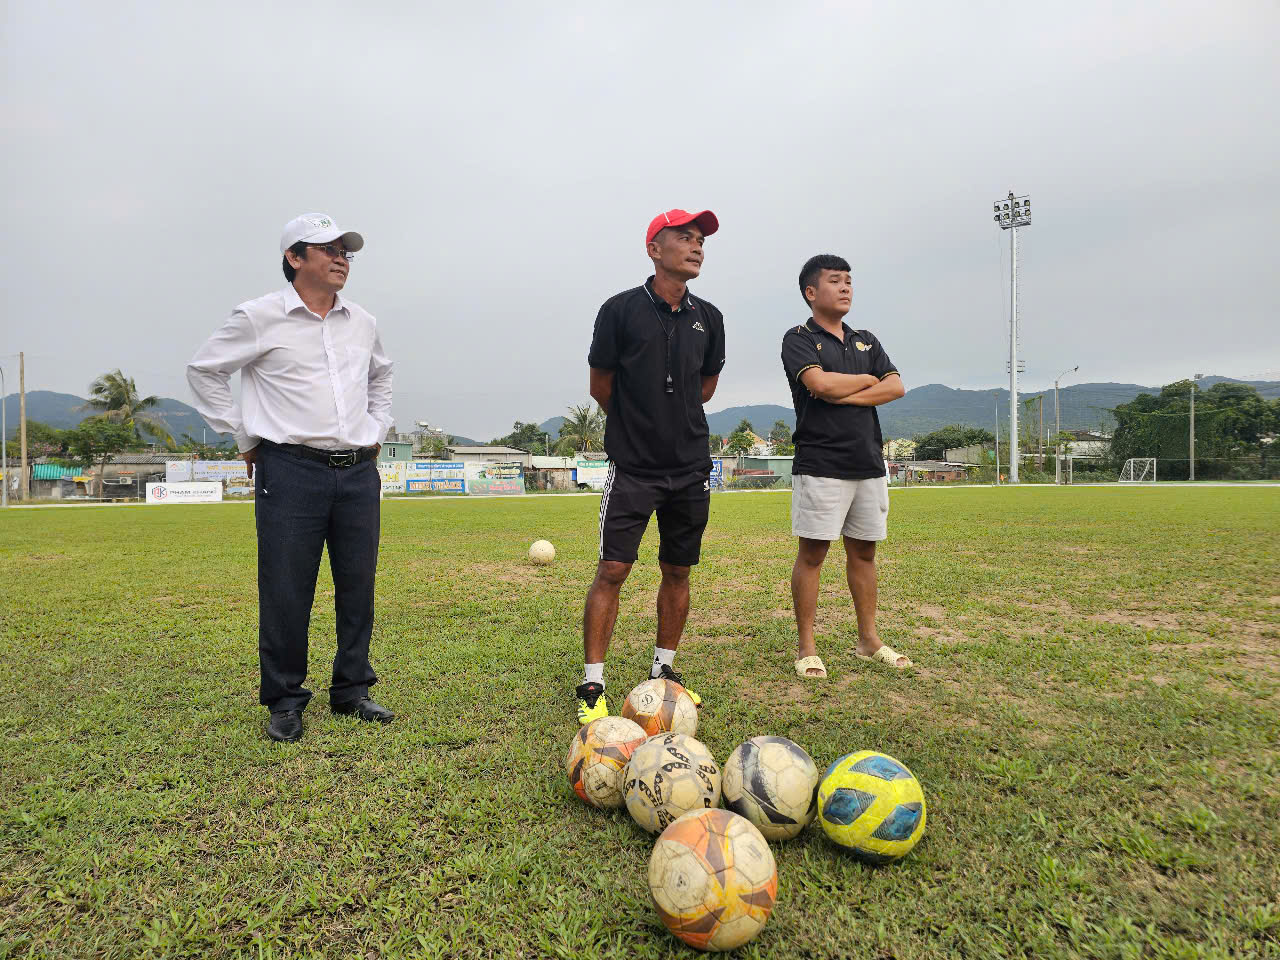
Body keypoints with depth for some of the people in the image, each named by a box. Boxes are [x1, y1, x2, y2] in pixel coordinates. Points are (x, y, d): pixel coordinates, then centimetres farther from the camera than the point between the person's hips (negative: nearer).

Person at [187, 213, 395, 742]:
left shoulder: (363, 323, 14)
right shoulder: (259, 317, -1)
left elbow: (381, 375, 32)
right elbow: (204, 369, 7)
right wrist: (244, 438, 3)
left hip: (358, 472, 5)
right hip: (290, 471, -4)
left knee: (358, 587, 7)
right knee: (285, 592, -1)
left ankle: (352, 690, 22)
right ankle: (284, 702, 15)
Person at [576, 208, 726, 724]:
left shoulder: (708, 318, 7)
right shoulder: (621, 309, -6)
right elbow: (600, 387, 2)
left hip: (691, 468, 5)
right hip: (632, 467, -4)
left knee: (677, 572, 10)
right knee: (612, 570, -6)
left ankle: (663, 670, 26)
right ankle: (592, 686, 4)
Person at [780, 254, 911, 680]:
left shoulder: (867, 341, 18)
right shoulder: (799, 339, 0)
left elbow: (897, 387, 4)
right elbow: (821, 384, -19)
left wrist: (843, 395, -10)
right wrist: (868, 379, 0)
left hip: (869, 464, 6)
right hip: (821, 465, -6)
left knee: (864, 551, 11)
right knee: (812, 553, -3)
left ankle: (868, 640, 22)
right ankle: (806, 648, 5)